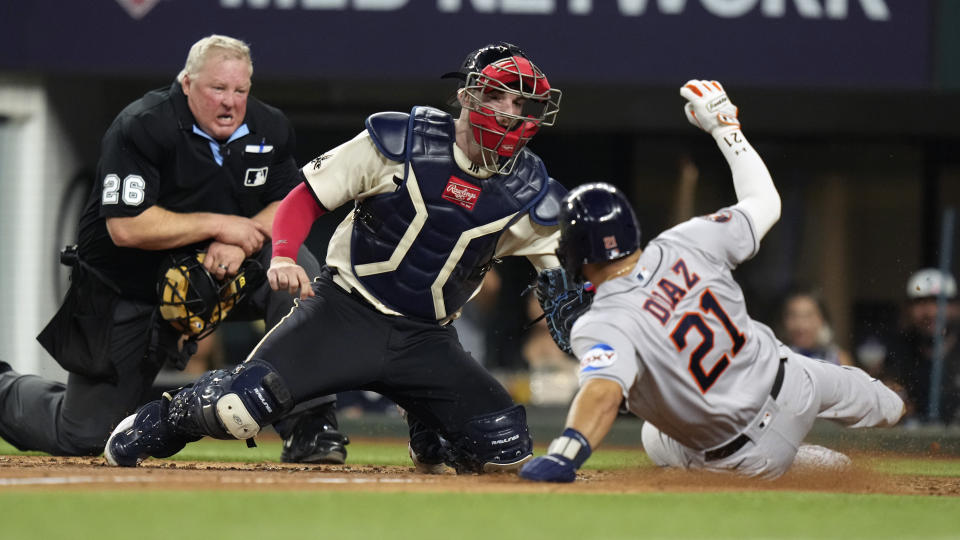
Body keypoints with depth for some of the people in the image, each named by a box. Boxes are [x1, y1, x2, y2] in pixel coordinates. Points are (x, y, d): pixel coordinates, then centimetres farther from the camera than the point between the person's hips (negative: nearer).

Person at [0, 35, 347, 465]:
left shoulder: (269, 130, -4)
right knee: (84, 437, 0)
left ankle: (310, 426, -23)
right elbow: (126, 228, -28)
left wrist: (240, 243, -21)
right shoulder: (140, 128, -21)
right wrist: (219, 225, -26)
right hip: (126, 289, -4)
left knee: (298, 273, -25)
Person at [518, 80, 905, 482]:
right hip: (794, 384, 4)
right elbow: (765, 203, 0)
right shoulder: (685, 244, -17)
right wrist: (725, 126, 9)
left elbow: (603, 391, -50)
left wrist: (563, 455, -64)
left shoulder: (604, 326, -30)